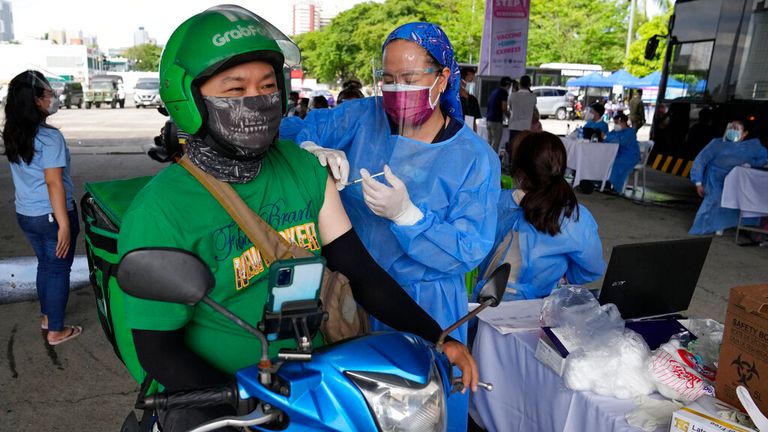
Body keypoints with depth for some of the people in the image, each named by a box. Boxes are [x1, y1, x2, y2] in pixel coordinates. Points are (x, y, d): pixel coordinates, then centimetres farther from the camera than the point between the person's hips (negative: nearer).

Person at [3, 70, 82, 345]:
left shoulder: (12, 136, 6)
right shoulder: (50, 137, -20)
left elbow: (27, 175, 13)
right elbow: (54, 183, -23)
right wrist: (65, 225, -21)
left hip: (25, 214, 8)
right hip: (51, 215, -8)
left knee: (45, 264, 23)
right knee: (59, 270, 6)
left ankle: (47, 316, 39)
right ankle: (56, 331, 17)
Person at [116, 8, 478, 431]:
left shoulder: (303, 169, -2)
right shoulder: (160, 211, -16)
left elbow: (358, 268, 0)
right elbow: (158, 348, -13)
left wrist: (433, 337, -10)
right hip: (210, 390, -3)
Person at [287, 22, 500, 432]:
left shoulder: (476, 158, -15)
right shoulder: (363, 117, -6)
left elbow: (469, 251, -18)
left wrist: (405, 214, -33)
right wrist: (314, 152, -27)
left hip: (425, 304, -2)